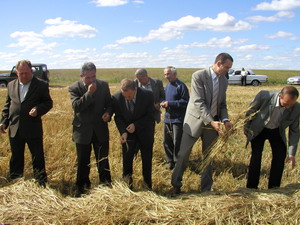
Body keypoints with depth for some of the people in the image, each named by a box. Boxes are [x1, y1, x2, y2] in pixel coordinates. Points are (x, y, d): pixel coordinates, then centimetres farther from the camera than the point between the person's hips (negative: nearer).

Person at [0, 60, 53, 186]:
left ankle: (42, 184, 20)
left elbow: (48, 102, -2)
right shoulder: (11, 85, 9)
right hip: (15, 129, 4)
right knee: (16, 158, 16)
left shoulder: (41, 85, -4)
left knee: (38, 158, 6)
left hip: (33, 129, -4)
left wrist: (38, 110, -20)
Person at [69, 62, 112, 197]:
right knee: (83, 162, 12)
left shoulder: (103, 85, 0)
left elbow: (109, 103, 7)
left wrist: (108, 112, -14)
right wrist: (89, 93, -28)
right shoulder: (74, 88, -8)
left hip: (100, 130, 2)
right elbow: (76, 106, -22)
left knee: (103, 160, 10)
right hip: (82, 130, -1)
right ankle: (81, 187, 29)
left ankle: (105, 185, 26)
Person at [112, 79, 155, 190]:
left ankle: (148, 184, 27)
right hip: (128, 133, 0)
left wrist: (136, 125, -22)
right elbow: (118, 117, -6)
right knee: (127, 157, 0)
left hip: (145, 133, 0)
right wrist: (123, 132, -21)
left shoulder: (147, 95, -20)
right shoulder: (117, 97, -17)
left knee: (147, 160, 10)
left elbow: (150, 116, -12)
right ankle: (128, 179, 21)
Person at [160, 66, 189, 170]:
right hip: (167, 118, 7)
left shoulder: (181, 86, -10)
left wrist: (170, 103, -19)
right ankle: (170, 161, 24)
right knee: (167, 142, 10)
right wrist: (164, 103, 2)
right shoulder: (167, 86, 14)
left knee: (177, 143, -2)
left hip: (178, 119, -7)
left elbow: (185, 102, -15)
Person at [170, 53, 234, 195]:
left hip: (213, 123, 5)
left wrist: (225, 120, -9)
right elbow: (199, 102, -21)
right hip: (195, 121, -5)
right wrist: (211, 121, -29)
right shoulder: (198, 76, -14)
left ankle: (206, 189, 24)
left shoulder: (224, 81, 5)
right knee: (183, 154, 2)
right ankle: (176, 185, 22)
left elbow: (222, 104, 10)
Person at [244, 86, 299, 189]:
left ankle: (274, 187, 12)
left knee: (280, 155, -4)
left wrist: (292, 153, -13)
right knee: (256, 155, -11)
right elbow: (250, 111, -14)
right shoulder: (264, 95, -32)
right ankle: (251, 187, 1)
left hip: (277, 131, 3)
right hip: (259, 130, -2)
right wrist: (246, 128, -5)